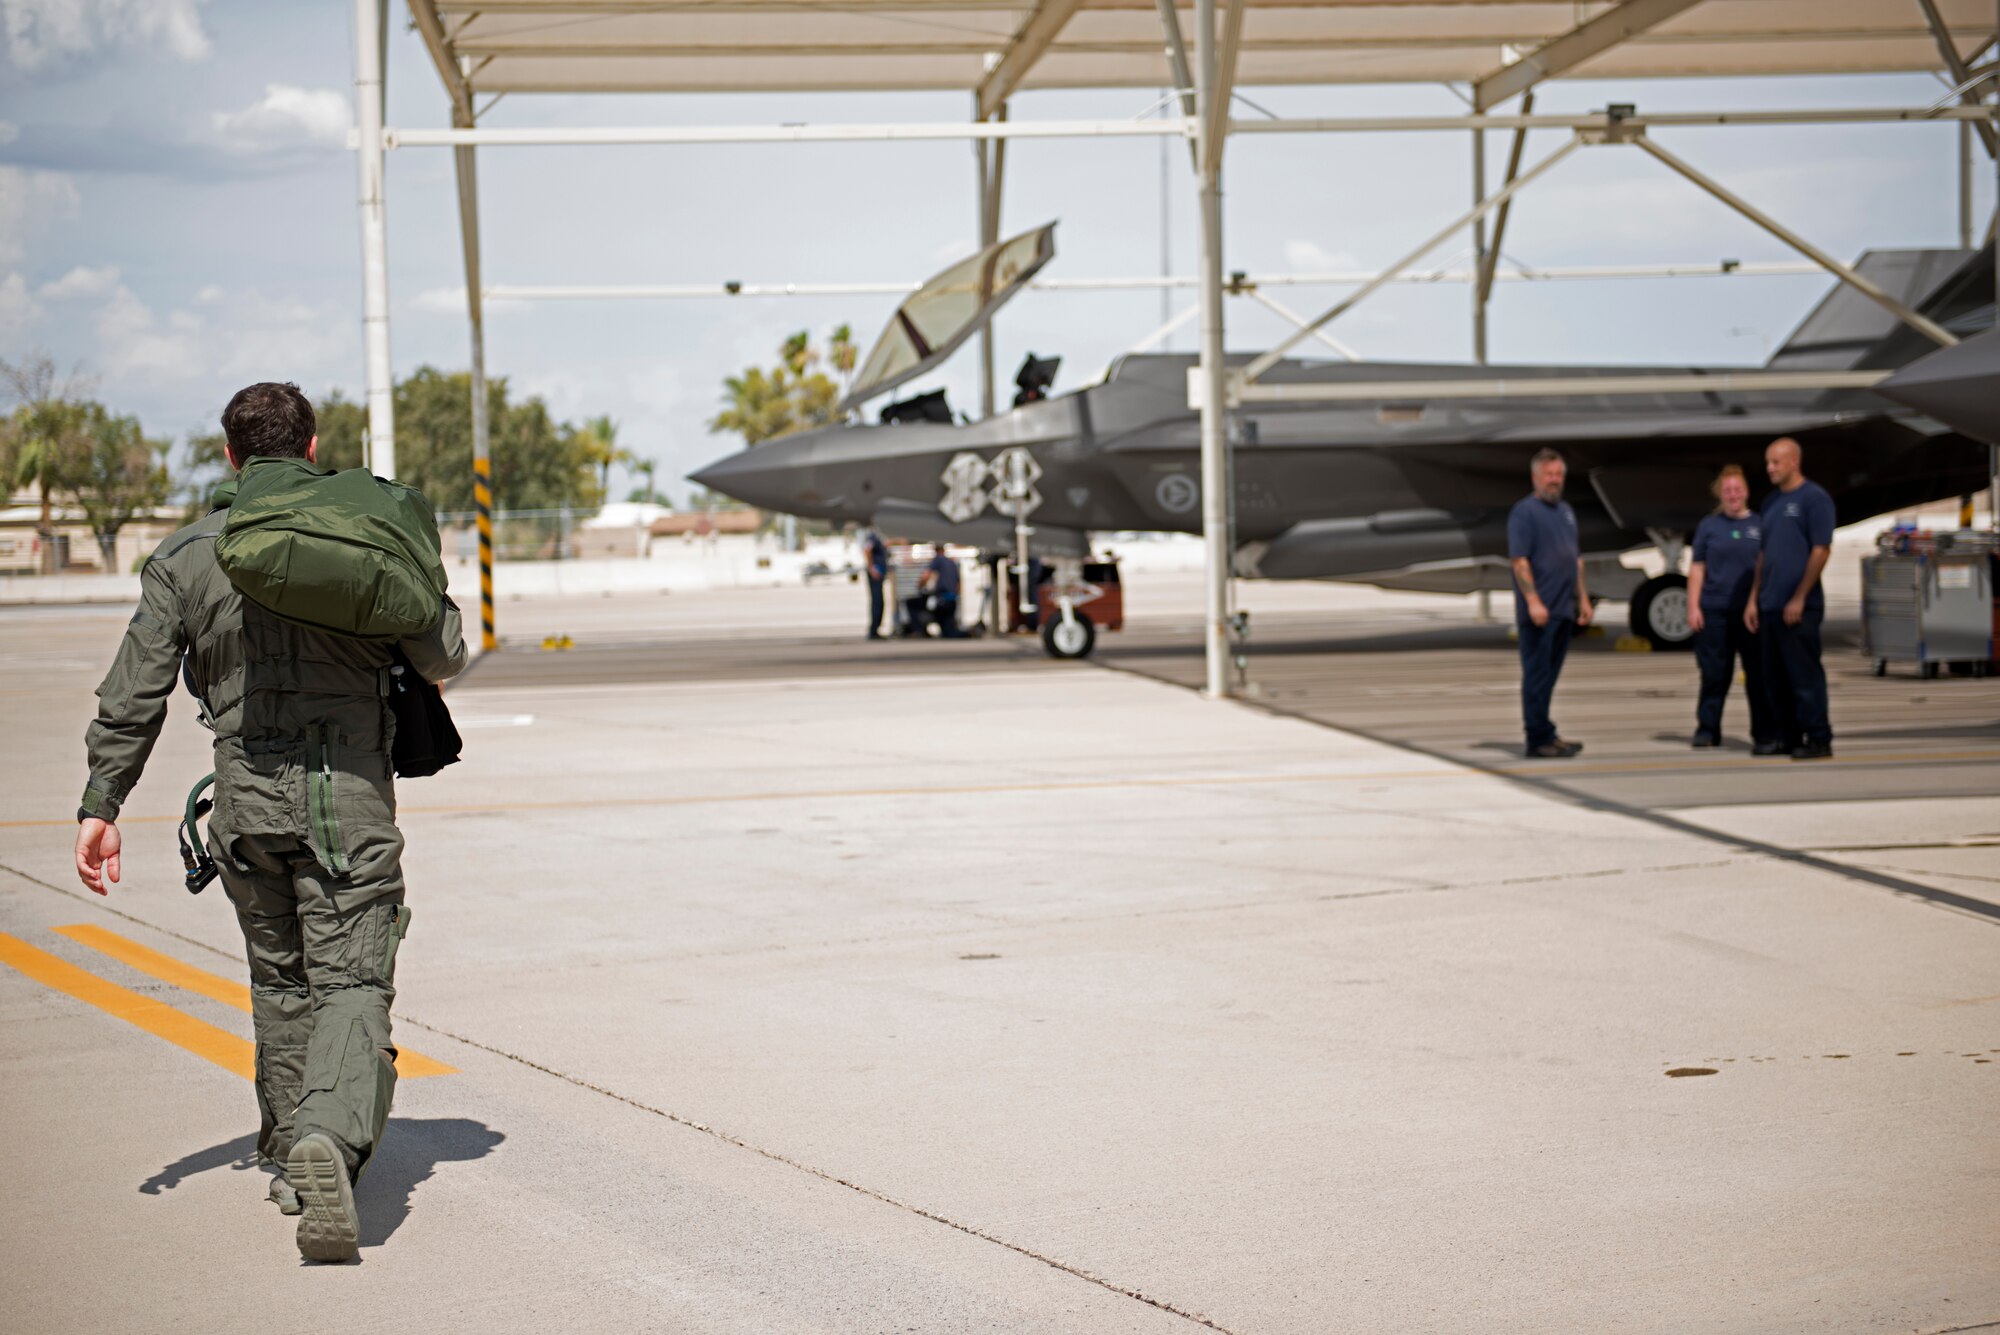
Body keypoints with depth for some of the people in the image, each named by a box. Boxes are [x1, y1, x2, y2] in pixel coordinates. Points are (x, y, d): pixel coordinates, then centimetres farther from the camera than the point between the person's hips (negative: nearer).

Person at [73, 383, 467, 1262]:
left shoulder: (185, 560, 5)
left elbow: (132, 696, 1)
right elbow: (444, 659, 3)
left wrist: (100, 805, 5)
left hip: (247, 800, 2)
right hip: (350, 794, -2)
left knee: (280, 979, 20)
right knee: (351, 983, -5)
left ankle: (291, 1153, 26)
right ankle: (329, 1136, -30)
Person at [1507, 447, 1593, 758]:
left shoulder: (1566, 511, 17)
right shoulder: (1525, 511, -8)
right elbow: (1519, 560, -15)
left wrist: (1583, 598, 19)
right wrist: (1533, 601, -22)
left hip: (1563, 610, 8)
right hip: (1539, 610, -8)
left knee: (1549, 674, 11)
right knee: (1537, 674, -4)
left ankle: (1544, 734, 17)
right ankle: (1539, 739, -2)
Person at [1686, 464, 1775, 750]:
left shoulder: (1760, 526, 7)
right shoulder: (1708, 525, 8)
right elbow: (1697, 568, 7)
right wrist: (1693, 607, 0)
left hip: (1752, 612, 0)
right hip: (1714, 610, 0)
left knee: (1758, 674, 0)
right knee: (1714, 673, 5)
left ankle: (1765, 734, 4)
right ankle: (1707, 730, 13)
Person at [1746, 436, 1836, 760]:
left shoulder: (1814, 498, -6)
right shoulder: (1771, 501, 17)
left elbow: (1821, 550, -12)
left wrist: (1799, 598, -15)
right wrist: (1754, 599, 14)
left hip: (1799, 607, -8)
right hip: (1770, 606, 8)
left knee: (1805, 673, -6)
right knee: (1775, 678, 9)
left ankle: (1818, 739, -1)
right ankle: (1788, 737, 16)